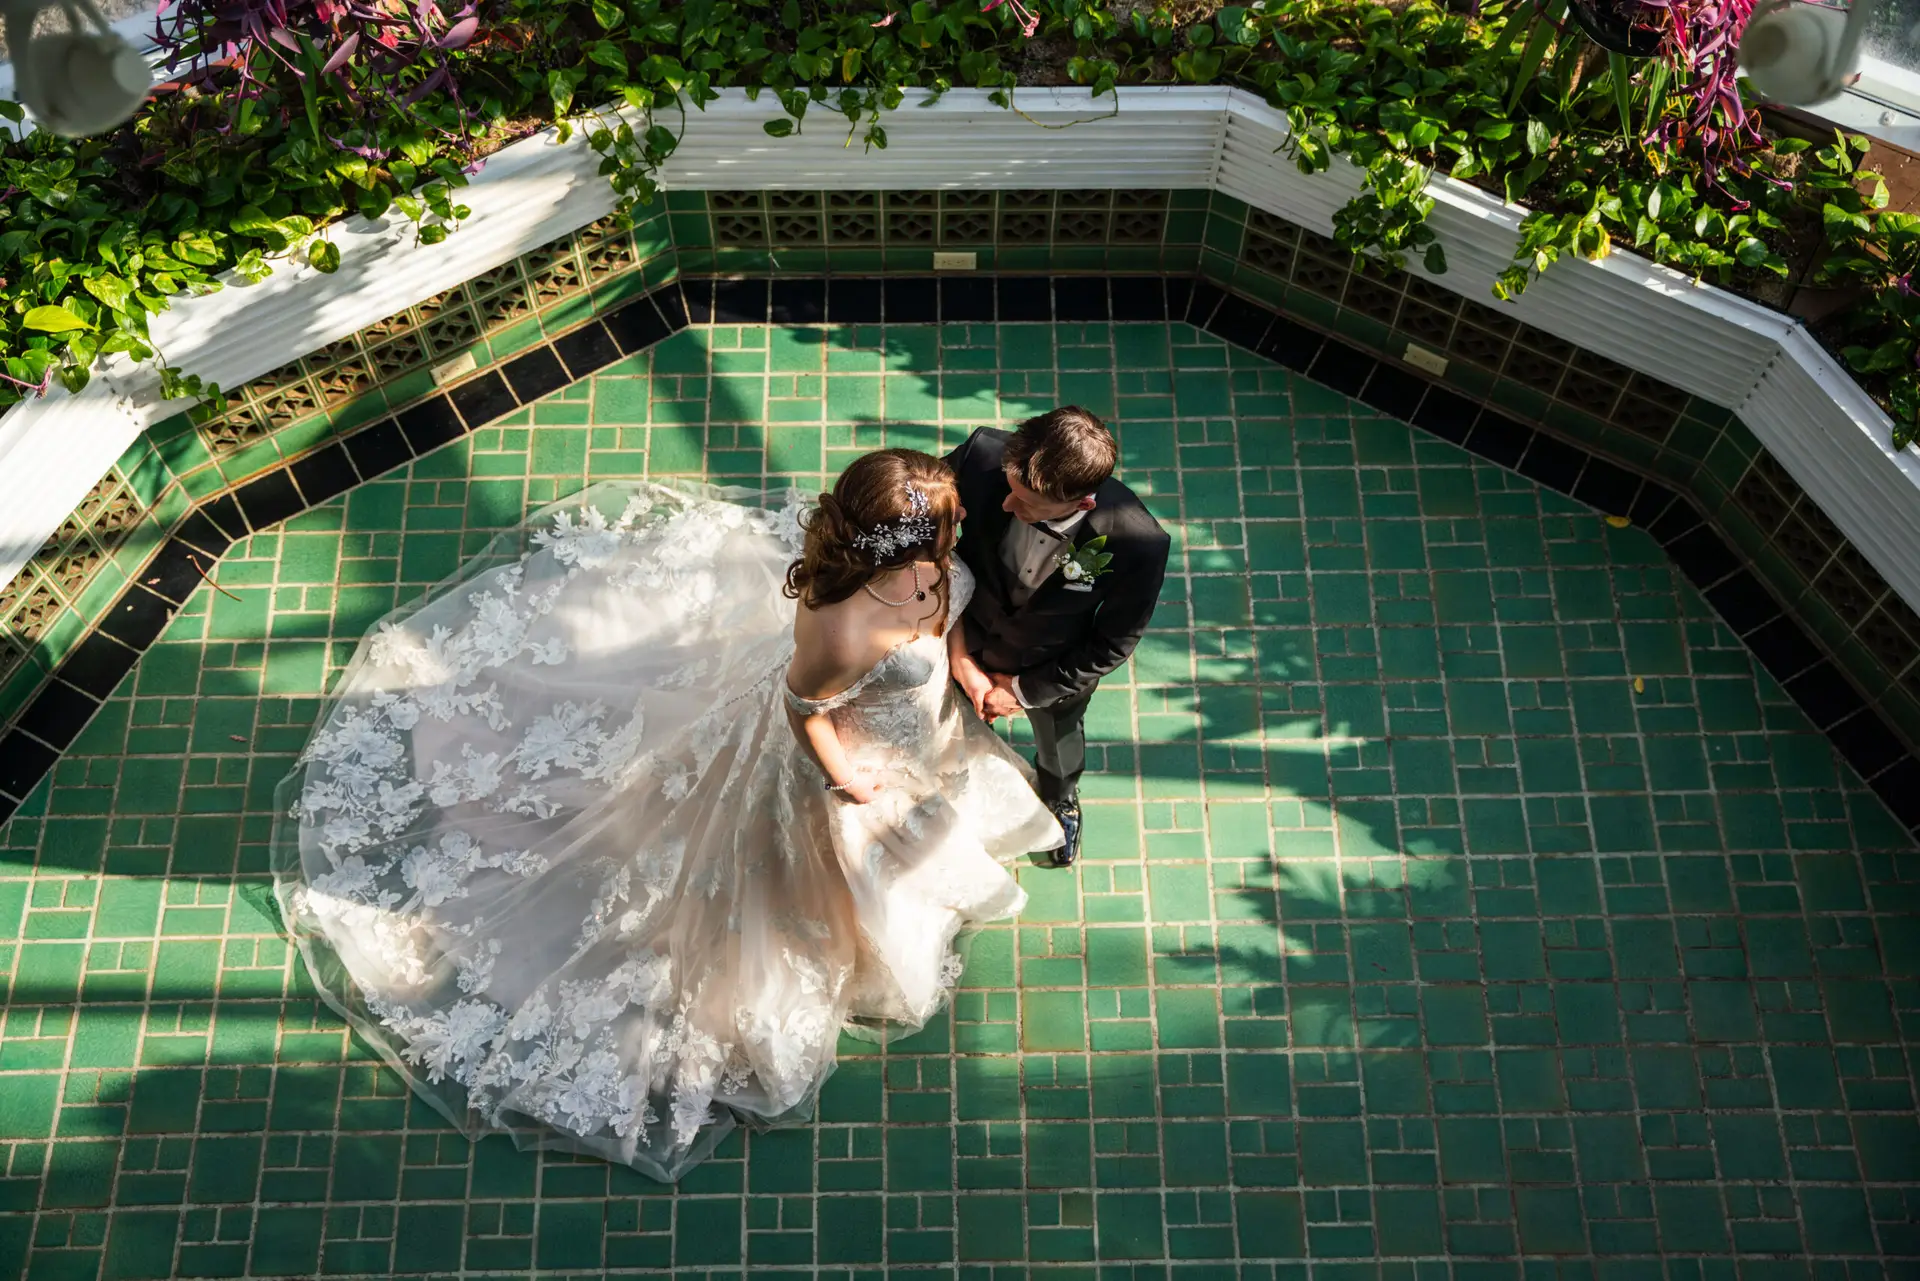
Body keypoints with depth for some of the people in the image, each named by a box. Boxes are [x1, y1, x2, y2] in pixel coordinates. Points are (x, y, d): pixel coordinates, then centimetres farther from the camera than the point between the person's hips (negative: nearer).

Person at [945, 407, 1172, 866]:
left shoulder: (1138, 544, -39)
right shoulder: (983, 455, -38)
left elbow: (1112, 644, -20)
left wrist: (1025, 690, -14)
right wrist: (961, 656, -20)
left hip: (1056, 672, 0)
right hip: (969, 647, 1)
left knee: (1059, 742, 34)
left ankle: (1061, 799, 71)